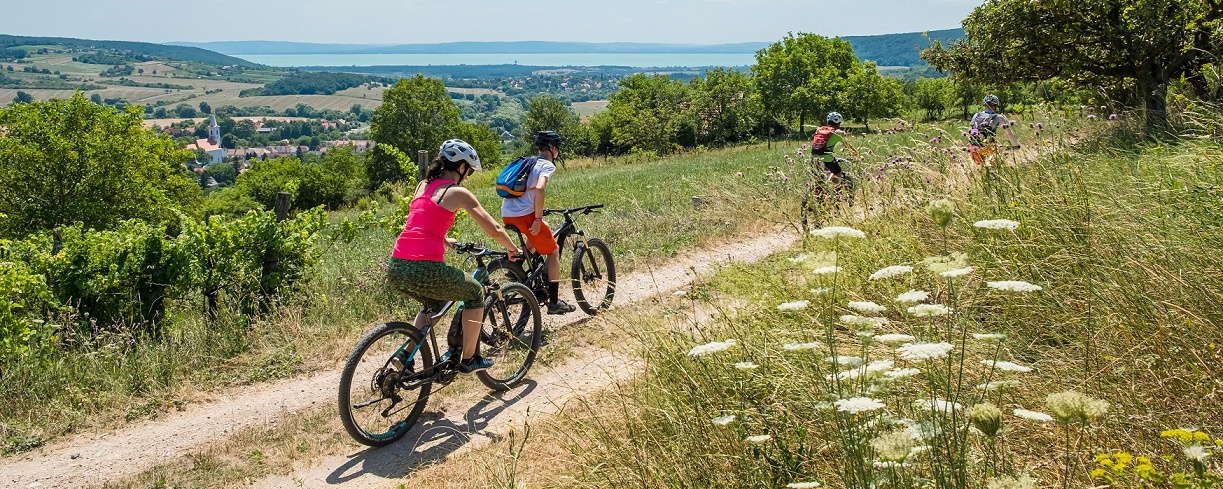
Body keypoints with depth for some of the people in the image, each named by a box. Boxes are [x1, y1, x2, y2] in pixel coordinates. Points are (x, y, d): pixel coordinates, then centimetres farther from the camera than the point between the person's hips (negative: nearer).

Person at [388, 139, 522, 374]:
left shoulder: (422, 186, 19)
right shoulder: (458, 193, -1)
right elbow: (494, 230, -2)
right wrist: (513, 249, 15)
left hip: (396, 268, 7)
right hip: (424, 271, -7)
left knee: (433, 304, 36)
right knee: (475, 293, 20)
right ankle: (468, 360, 23)